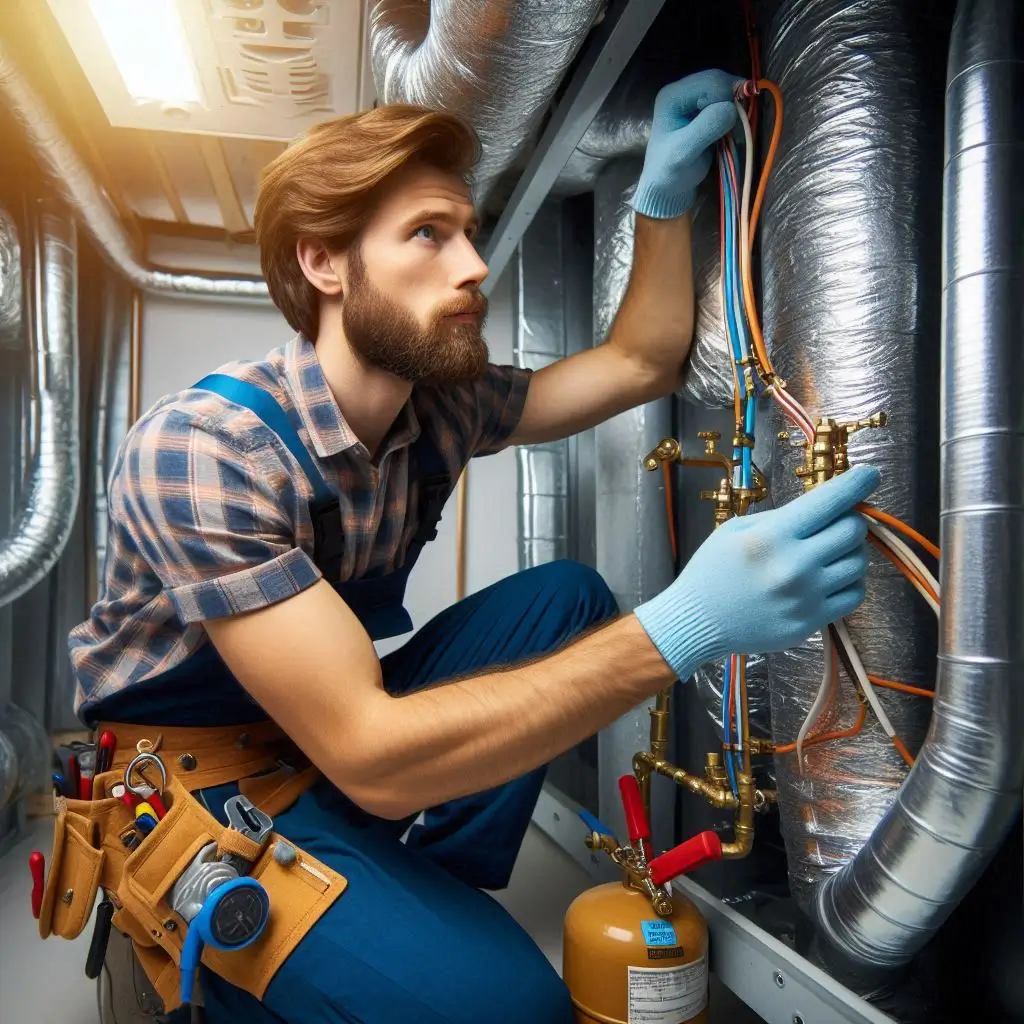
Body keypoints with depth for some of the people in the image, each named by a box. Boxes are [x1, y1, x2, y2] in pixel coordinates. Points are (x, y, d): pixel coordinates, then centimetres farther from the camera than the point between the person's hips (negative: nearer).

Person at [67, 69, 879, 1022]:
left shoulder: (442, 402, -7)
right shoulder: (201, 446, -29)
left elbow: (640, 363, 6)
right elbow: (371, 759, -34)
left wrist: (664, 194, -9)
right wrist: (681, 629, -41)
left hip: (348, 724, 7)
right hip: (193, 785, -7)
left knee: (567, 597, -10)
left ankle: (418, 892, -6)